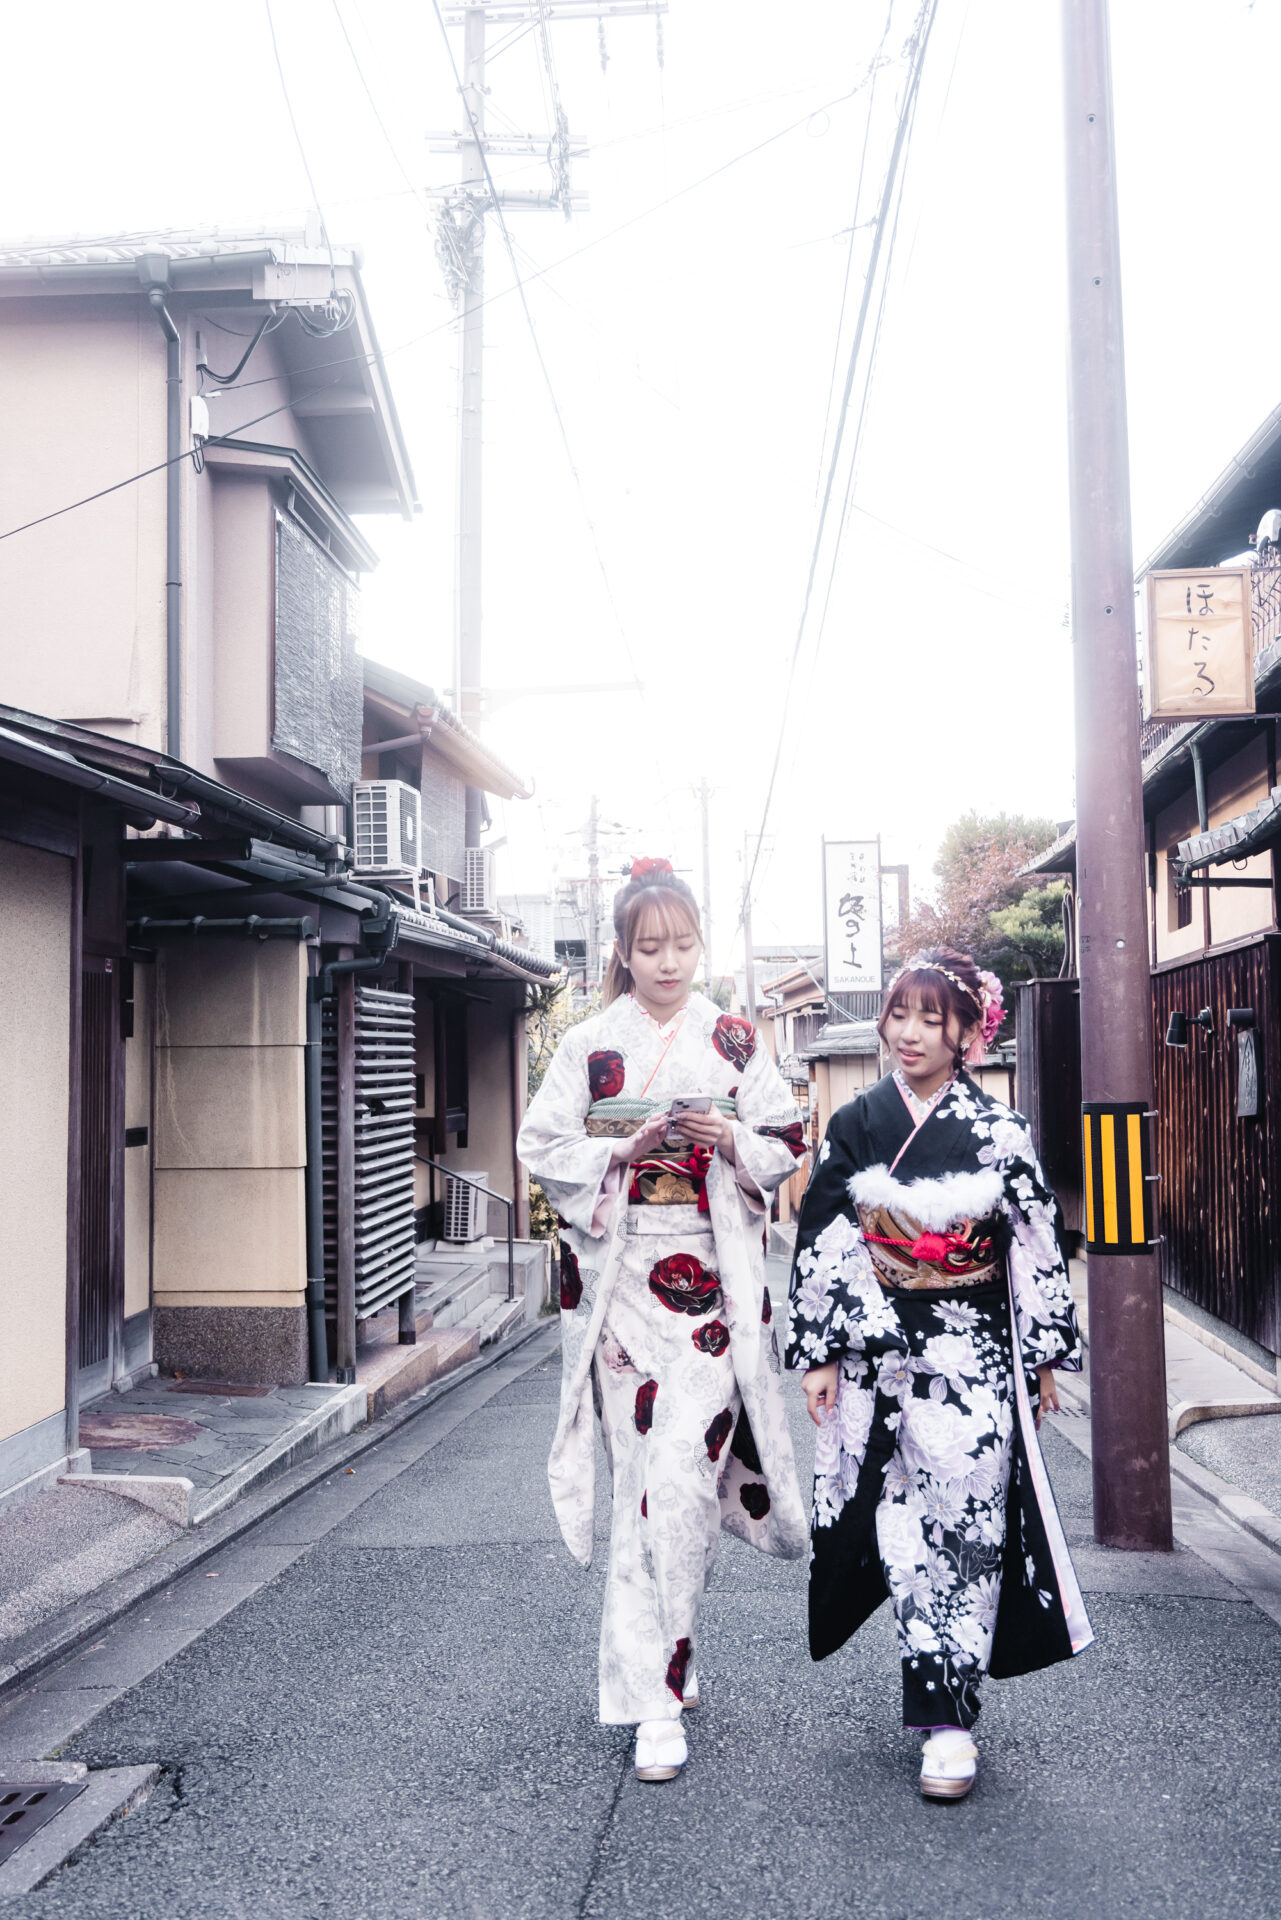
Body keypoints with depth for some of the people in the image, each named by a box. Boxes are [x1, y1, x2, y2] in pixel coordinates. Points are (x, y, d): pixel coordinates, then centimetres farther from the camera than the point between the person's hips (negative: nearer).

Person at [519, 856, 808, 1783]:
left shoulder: (736, 1041, 7)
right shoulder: (589, 1046, 6)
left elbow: (788, 1148, 9)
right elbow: (543, 1149, 3)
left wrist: (731, 1140, -11)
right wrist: (628, 1150, -12)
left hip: (711, 1279, 0)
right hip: (622, 1276, 0)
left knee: (683, 1475, -9)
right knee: (642, 1477, 3)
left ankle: (655, 1680, 5)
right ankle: (658, 1688, 15)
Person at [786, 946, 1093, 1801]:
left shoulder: (998, 1130, -2)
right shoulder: (857, 1126, 3)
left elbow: (1039, 1244, 2)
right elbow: (821, 1241, 4)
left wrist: (1047, 1354, 2)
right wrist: (818, 1353, 1)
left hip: (974, 1355, -2)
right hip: (880, 1353, 2)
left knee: (964, 1526, -3)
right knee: (901, 1526, 7)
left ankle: (949, 1713, 5)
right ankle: (938, 1690, 24)